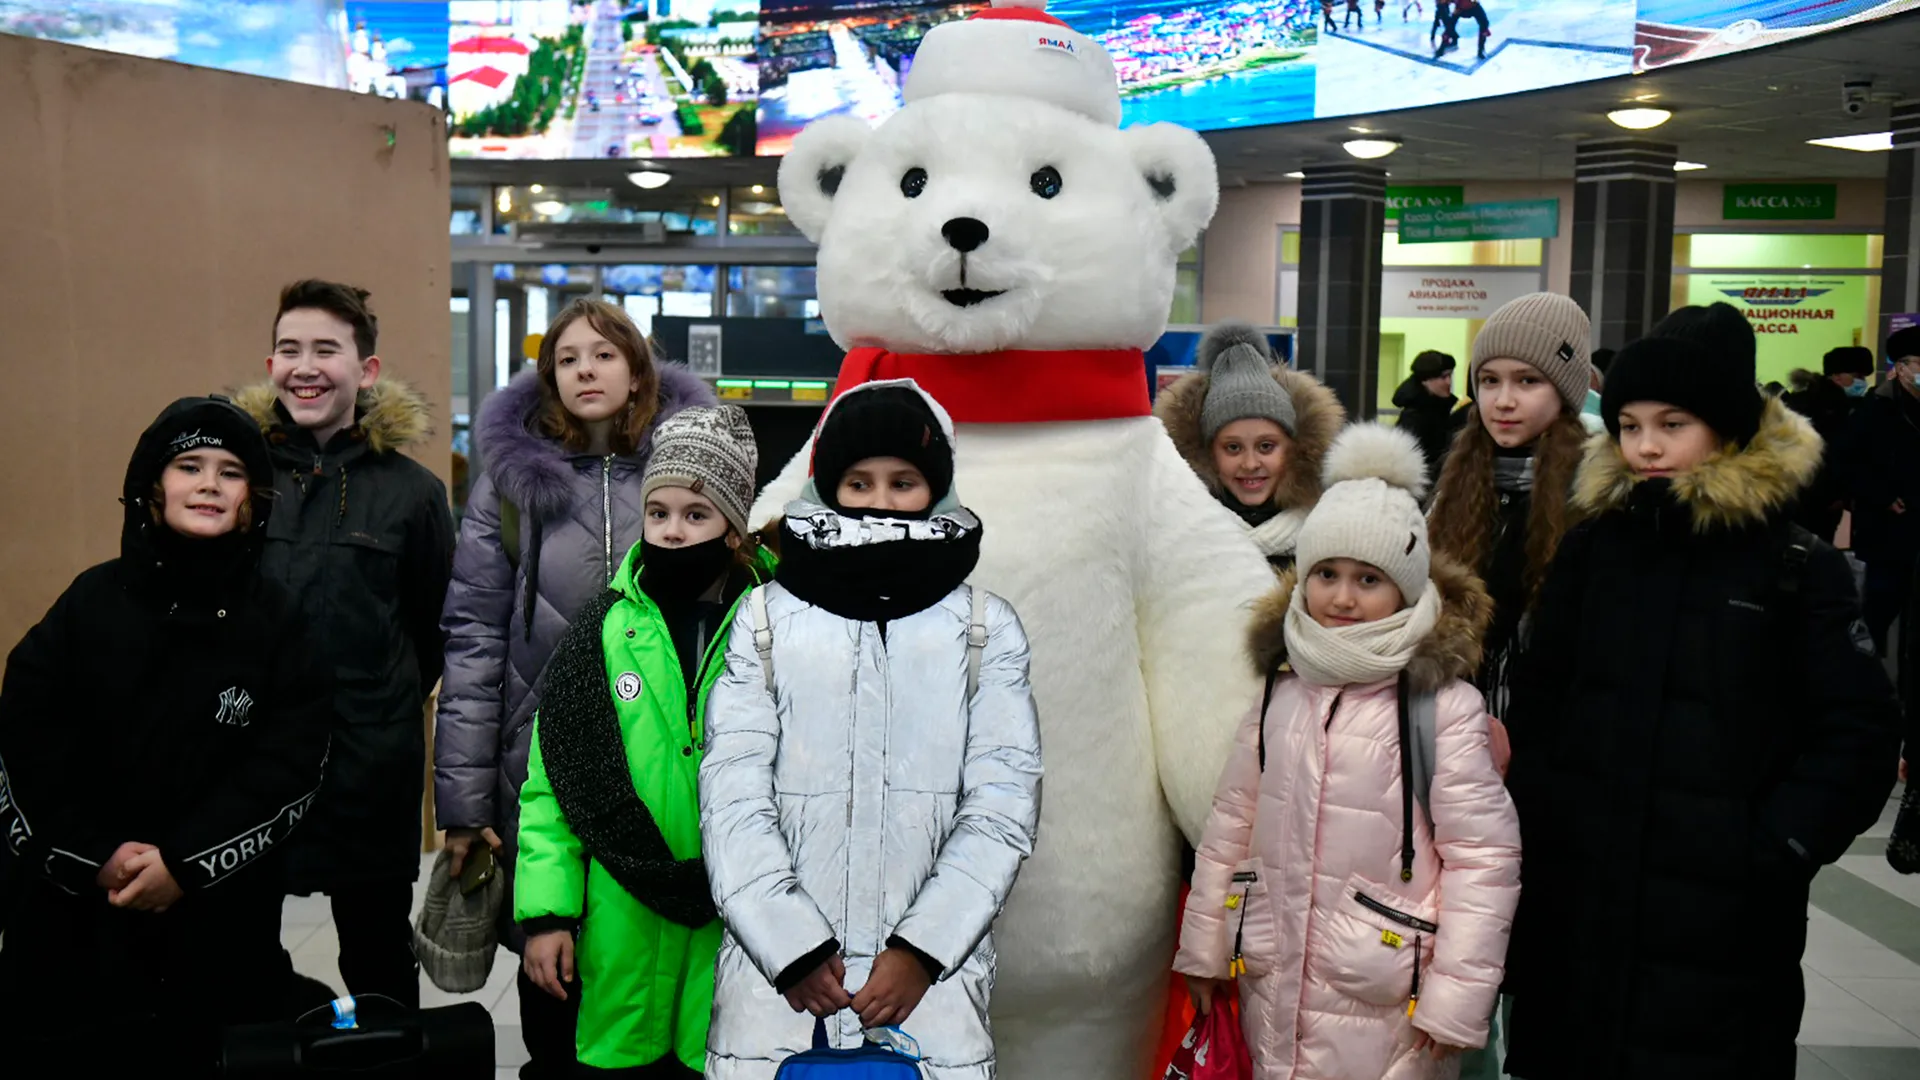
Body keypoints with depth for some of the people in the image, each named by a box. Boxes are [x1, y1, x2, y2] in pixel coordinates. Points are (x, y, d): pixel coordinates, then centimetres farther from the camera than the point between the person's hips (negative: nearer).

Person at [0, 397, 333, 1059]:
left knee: (204, 1052, 7)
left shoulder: (278, 619, -1)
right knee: (59, 1045, 9)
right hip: (71, 910, 1)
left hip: (218, 919, -1)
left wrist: (186, 863, -13)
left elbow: (291, 763, -6)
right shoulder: (93, 599, 1)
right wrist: (96, 856, -10)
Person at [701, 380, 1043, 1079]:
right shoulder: (766, 621, 5)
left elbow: (1003, 804, 0)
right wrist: (793, 947, -9)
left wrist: (921, 950, -9)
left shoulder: (987, 628, 6)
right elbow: (734, 794, -1)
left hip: (930, 974, 0)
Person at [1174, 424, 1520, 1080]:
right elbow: (1231, 826, 11)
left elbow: (1484, 857, -10)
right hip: (1272, 993, 5)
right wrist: (1202, 948, 13)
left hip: (1385, 1007, -4)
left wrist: (1455, 1001, -11)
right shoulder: (1279, 688, 4)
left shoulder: (1443, 704, -10)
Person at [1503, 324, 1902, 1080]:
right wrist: (1534, 814, -1)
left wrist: (1779, 850, -12)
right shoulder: (1591, 546, 6)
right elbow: (1539, 701, 10)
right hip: (1576, 901, 3)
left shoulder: (1799, 565, -4)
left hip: (1725, 916, -3)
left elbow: (1858, 731, -5)